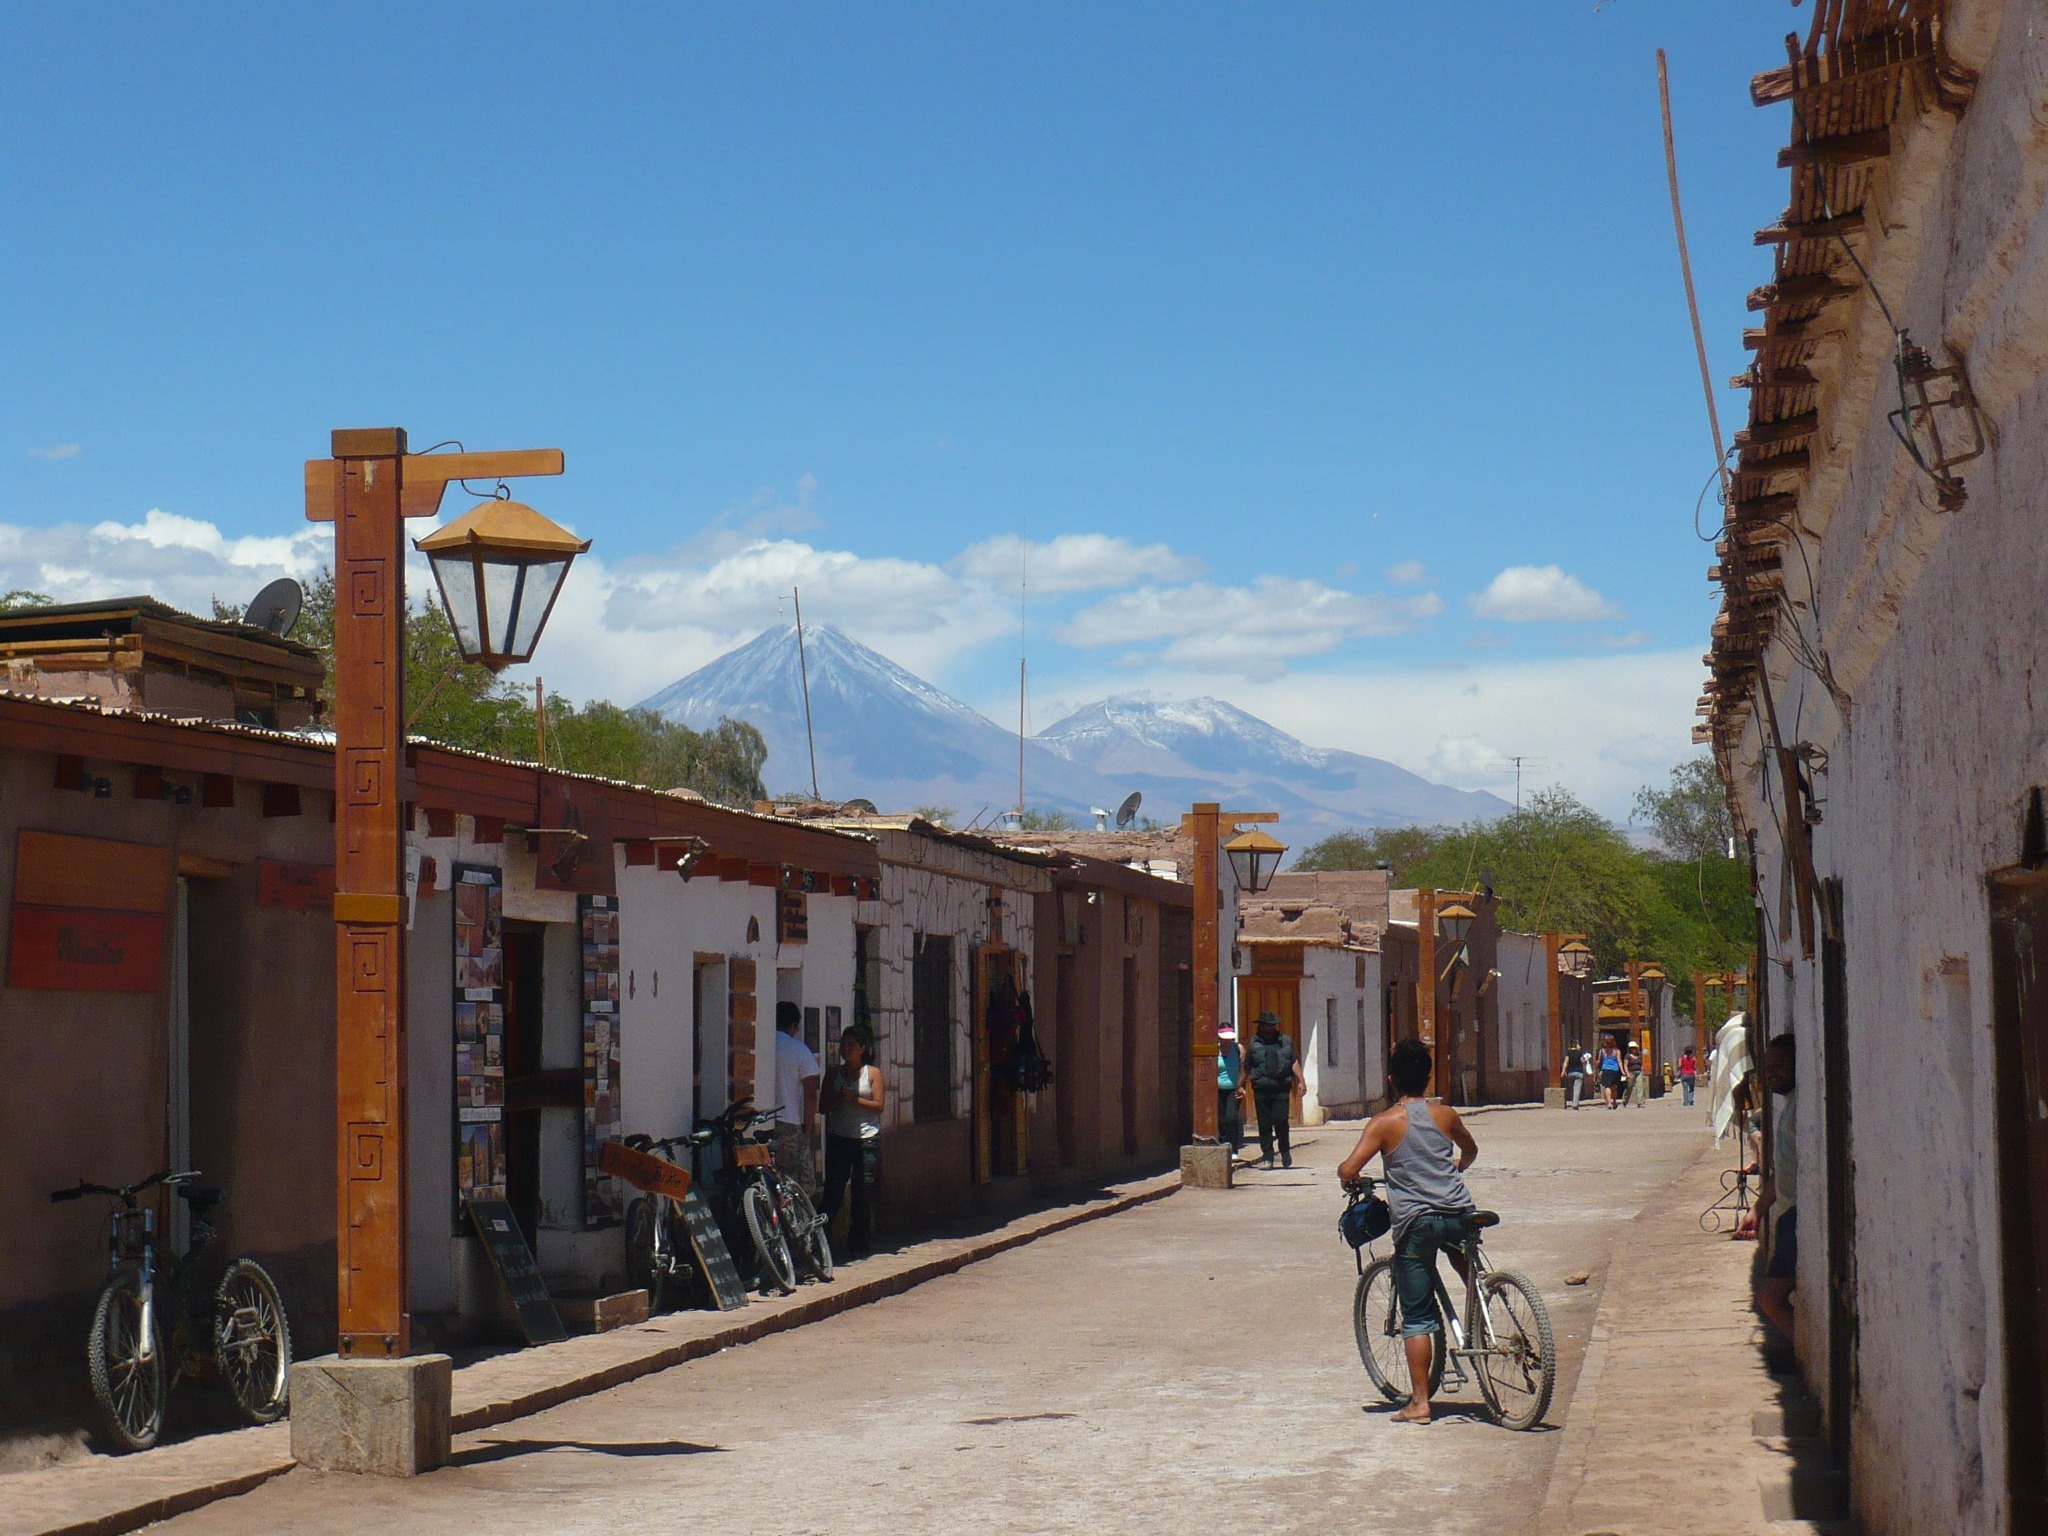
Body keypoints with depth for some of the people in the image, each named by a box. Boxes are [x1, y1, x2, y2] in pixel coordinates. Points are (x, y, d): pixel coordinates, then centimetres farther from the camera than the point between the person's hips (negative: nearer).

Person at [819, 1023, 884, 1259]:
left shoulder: (873, 1073, 6)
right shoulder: (835, 1073, 12)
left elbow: (878, 1105, -1)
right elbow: (824, 1105, 9)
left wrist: (855, 1099, -14)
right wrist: (839, 1099, -10)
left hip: (866, 1138, -1)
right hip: (838, 1138, 1)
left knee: (863, 1192, -1)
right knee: (833, 1190, -8)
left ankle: (858, 1244, 8)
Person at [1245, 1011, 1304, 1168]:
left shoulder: (1286, 1041, 12)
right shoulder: (1254, 1044, 8)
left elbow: (1294, 1062, 14)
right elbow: (1246, 1067, 13)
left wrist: (1301, 1080, 7)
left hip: (1281, 1089, 0)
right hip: (1261, 1090, 0)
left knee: (1280, 1120, -9)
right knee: (1264, 1124, 1)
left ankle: (1285, 1152, 11)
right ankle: (1267, 1157, 8)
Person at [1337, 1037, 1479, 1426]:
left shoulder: (1384, 1122, -2)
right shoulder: (1446, 1115, 8)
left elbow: (1348, 1171, -10)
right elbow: (1470, 1151, 29)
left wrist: (1350, 1177, 14)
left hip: (1415, 1221, -3)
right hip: (1459, 1214, 3)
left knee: (1417, 1317, 2)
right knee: (1458, 1246, 41)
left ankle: (1419, 1402, 1)